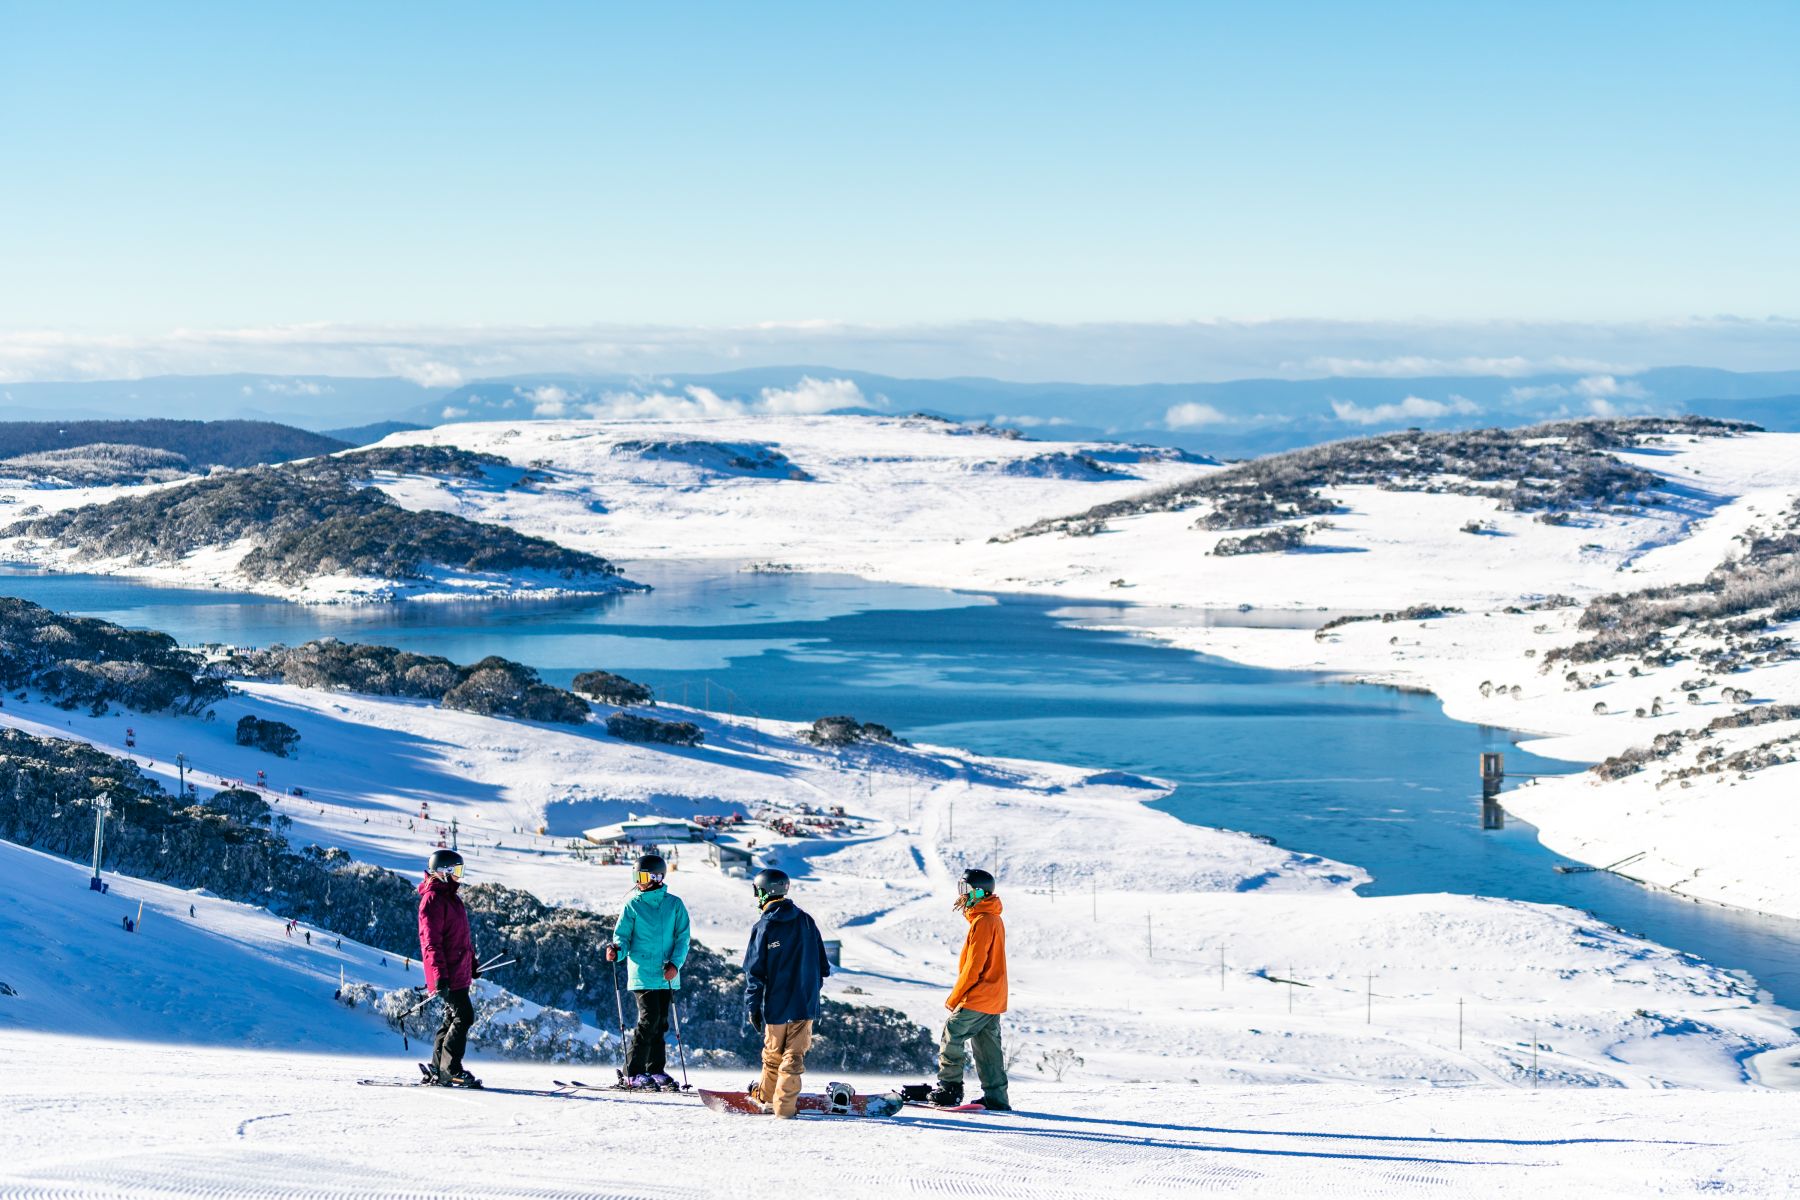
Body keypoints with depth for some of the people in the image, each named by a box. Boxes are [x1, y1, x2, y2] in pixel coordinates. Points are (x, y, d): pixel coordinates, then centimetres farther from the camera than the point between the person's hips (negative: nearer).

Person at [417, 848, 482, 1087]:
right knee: (464, 1017, -11)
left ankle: (437, 1070, 17)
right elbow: (431, 941, -20)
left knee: (454, 1018, 12)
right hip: (448, 975, -10)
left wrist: (472, 962, 29)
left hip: (459, 972, 10)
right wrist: (440, 976, -26)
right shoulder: (433, 899, -14)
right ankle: (451, 1070, -8)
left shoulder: (450, 897, 18)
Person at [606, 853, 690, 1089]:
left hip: (667, 976, 3)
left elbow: (682, 937, 4)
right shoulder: (633, 905, 1)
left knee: (660, 1023, 8)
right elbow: (623, 936, 1)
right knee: (649, 1020, -12)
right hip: (642, 974, -3)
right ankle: (632, 1073, -7)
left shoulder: (674, 904, 5)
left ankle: (656, 1070, 19)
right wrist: (616, 950, -21)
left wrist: (675, 963, -10)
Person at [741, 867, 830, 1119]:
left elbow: (754, 972, -7)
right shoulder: (806, 921, 3)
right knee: (794, 1055, 3)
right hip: (805, 1004, 2)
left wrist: (753, 1006, 0)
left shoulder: (763, 928, -10)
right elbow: (822, 963, 10)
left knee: (773, 1053, 14)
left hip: (775, 1004, -2)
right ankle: (785, 1106, -2)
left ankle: (766, 1097, 30)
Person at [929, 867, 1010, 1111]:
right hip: (994, 998, 10)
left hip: (978, 997, -10)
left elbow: (973, 966, -19)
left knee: (951, 1036, -3)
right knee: (988, 1047, 10)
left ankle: (949, 1089, -3)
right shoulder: (995, 919, 15)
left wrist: (953, 998, -12)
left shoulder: (982, 922, -17)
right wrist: (960, 996, 21)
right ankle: (996, 1098, 10)